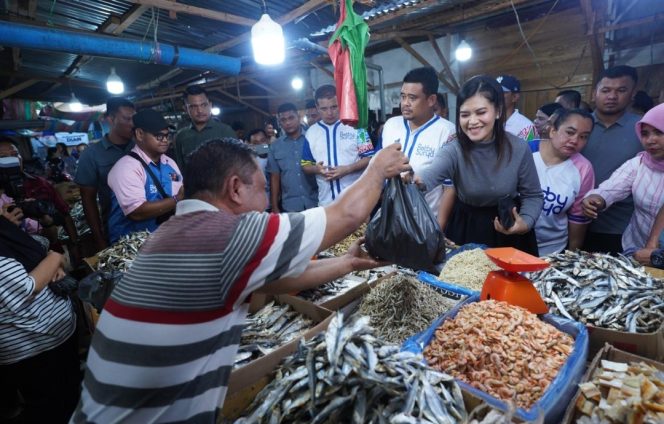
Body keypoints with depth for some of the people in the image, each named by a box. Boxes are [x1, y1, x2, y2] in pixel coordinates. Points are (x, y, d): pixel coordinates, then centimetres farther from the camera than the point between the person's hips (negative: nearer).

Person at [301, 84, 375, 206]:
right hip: (326, 201, 3)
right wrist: (317, 169, -12)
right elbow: (305, 164, 11)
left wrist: (348, 169, -20)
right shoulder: (311, 132, 6)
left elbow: (369, 157, -4)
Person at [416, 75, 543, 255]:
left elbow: (532, 195, -2)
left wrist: (525, 222, -22)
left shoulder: (519, 149, -14)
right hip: (466, 230, 0)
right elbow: (429, 176, -41)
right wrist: (414, 181, -64)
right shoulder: (454, 151, -19)